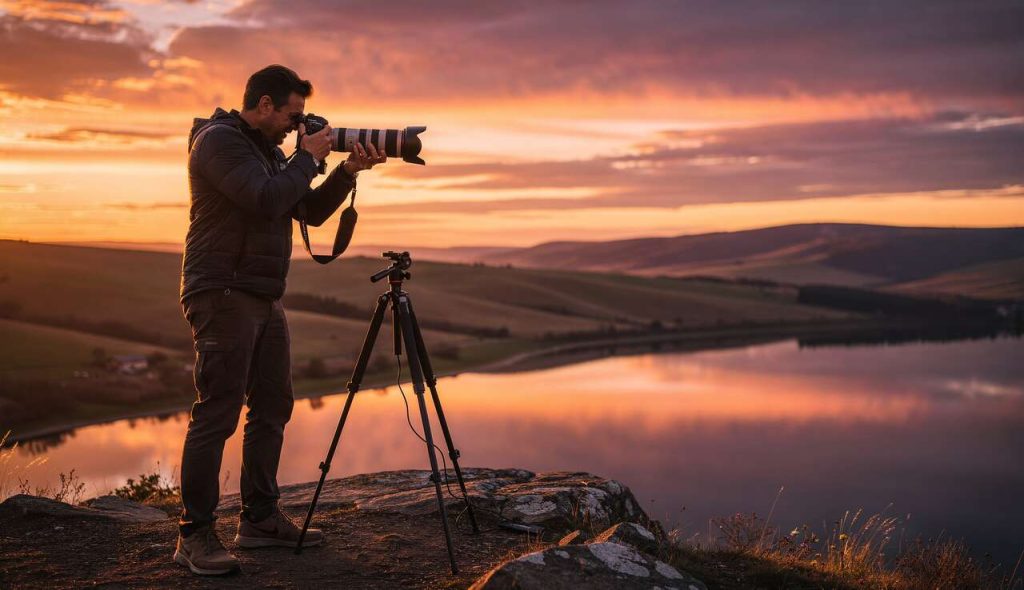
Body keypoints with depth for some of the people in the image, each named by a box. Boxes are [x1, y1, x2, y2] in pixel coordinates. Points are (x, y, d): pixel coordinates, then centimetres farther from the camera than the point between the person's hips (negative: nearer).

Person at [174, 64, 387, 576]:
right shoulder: (219, 140, -11)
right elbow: (268, 201, -23)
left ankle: (260, 519, 19)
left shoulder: (269, 151, 18)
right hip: (224, 296, -9)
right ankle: (194, 535, -5)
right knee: (216, 414, -10)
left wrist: (348, 171, 3)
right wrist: (309, 158, -10)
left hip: (263, 299, 9)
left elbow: (311, 211, 16)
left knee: (272, 408, 10)